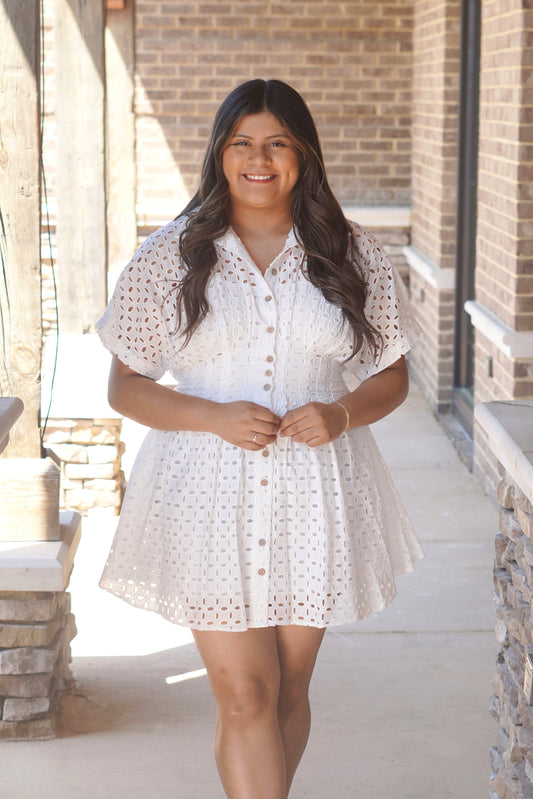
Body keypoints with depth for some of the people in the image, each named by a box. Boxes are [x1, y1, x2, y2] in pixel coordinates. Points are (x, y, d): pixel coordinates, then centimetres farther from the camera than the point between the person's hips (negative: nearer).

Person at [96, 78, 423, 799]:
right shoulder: (170, 256, -1)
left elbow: (392, 378, 10)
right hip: (209, 496, -2)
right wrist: (215, 418, -15)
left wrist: (342, 414, -12)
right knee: (244, 694, -5)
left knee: (289, 690, 12)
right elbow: (124, 387, 1)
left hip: (314, 496, 2)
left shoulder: (353, 256, 4)